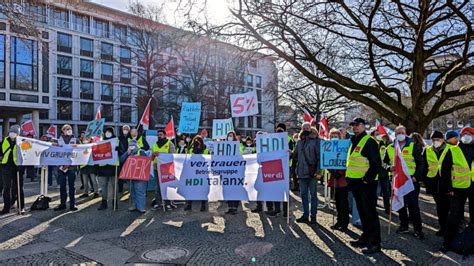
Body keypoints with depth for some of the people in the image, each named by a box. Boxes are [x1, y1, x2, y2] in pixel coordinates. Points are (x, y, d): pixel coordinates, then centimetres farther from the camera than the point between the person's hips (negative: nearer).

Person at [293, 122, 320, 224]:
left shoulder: (316, 140, -4)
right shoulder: (299, 141, 12)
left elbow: (319, 156, -8)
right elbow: (295, 155, 20)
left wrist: (318, 170, -14)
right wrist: (297, 166, 11)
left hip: (312, 172, -5)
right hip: (302, 172, 5)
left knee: (313, 194, 4)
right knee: (303, 194, 10)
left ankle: (313, 216, 12)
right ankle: (305, 215, 20)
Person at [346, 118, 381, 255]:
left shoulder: (369, 142, -11)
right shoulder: (354, 142, 16)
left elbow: (376, 163, -18)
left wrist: (367, 179, -21)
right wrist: (349, 177, 17)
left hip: (366, 183, -9)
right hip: (355, 182, 9)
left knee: (370, 212, -3)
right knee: (362, 212, 16)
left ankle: (374, 243, 5)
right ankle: (365, 237, 28)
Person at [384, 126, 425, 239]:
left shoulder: (413, 146, -1)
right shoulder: (390, 148, 9)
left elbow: (420, 163, -1)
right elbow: (385, 163, 16)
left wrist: (416, 177, -10)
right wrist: (390, 168, -5)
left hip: (411, 180, -4)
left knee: (413, 205, -5)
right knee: (400, 204, 11)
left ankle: (418, 229, 5)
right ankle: (404, 226, 25)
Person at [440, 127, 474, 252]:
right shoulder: (453, 151, -1)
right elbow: (445, 170, -2)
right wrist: (449, 188, -5)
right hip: (459, 189, -3)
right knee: (454, 217, -1)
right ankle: (448, 242, 8)